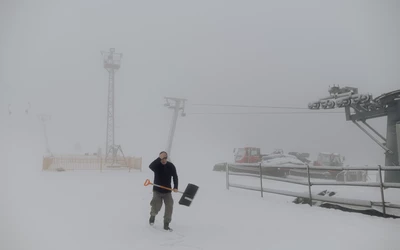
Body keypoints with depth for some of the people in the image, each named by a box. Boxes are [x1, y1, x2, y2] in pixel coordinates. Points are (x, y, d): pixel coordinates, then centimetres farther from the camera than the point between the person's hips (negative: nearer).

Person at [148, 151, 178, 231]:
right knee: (156, 207, -9)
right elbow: (150, 166, -35)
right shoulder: (157, 165, -11)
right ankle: (152, 215, 28)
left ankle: (166, 225, 11)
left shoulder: (171, 166, -5)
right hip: (157, 190, -2)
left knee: (169, 207, -5)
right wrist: (159, 158, -41)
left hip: (167, 191, 2)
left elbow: (175, 177, 1)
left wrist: (175, 187, -11)